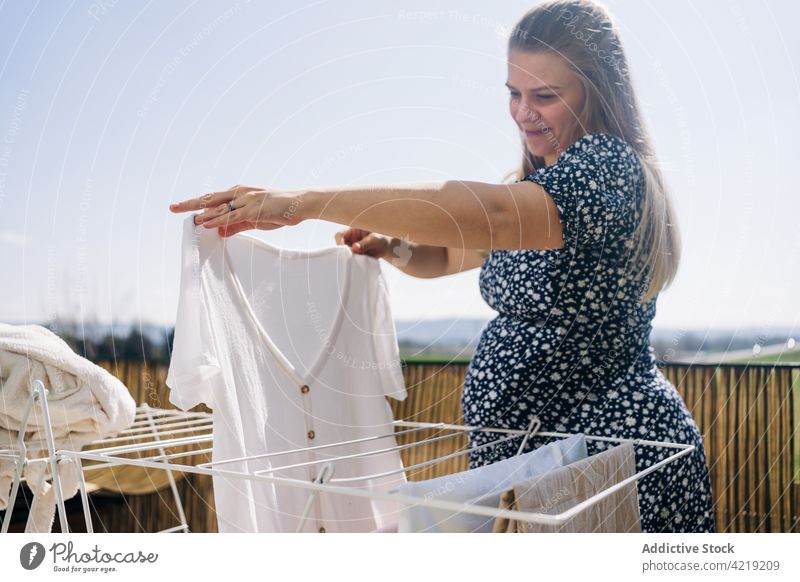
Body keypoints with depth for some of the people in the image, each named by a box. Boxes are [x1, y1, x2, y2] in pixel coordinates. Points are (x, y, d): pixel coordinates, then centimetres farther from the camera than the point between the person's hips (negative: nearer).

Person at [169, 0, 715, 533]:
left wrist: (306, 201, -35)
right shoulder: (529, 184, 13)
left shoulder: (610, 167, -17)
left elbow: (487, 214, -35)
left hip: (617, 459, -8)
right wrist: (390, 246, -6)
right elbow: (448, 256, 18)